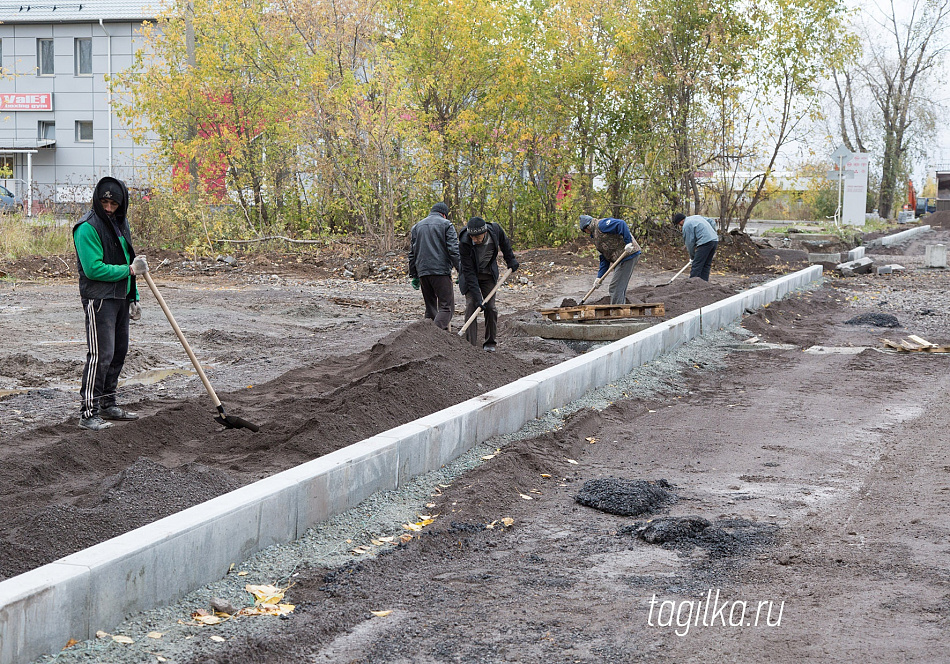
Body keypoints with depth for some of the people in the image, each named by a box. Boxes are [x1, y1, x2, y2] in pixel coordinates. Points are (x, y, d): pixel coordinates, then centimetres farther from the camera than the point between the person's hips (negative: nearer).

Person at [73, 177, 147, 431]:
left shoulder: (121, 223, 14)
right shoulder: (88, 228, -14)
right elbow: (94, 268, -21)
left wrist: (133, 298, 20)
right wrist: (129, 269, -15)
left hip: (121, 298, 9)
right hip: (99, 299, -9)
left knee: (119, 352, 12)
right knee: (101, 354, -12)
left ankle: (108, 405, 24)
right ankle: (88, 412, -7)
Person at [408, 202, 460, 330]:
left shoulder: (417, 227, 19)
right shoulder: (446, 225, 2)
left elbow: (412, 254, 19)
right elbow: (453, 250, -8)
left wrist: (413, 276, 23)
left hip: (422, 271, 6)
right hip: (441, 271, -6)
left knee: (430, 306, 14)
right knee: (446, 306, -6)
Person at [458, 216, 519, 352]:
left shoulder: (495, 230, -24)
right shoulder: (464, 243, -32)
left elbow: (504, 242, 3)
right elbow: (469, 272, -29)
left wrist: (510, 259, 12)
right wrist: (477, 297, -31)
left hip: (488, 274, 2)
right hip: (470, 274, -2)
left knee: (490, 307, -2)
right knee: (471, 306, -12)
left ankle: (490, 343, 10)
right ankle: (471, 345, -11)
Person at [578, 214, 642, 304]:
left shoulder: (601, 225, -6)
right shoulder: (596, 236, 24)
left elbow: (621, 224, -22)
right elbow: (604, 258, 22)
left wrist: (628, 242, -27)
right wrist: (599, 277, 15)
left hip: (628, 254, -11)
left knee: (615, 288, -9)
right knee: (619, 289, 15)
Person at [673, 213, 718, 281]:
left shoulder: (686, 225, -3)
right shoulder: (696, 217, 23)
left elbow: (690, 242, -1)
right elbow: (711, 221, 24)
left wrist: (692, 257, 10)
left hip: (705, 242, -9)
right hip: (715, 240, 9)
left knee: (696, 266, -6)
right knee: (706, 265, 13)